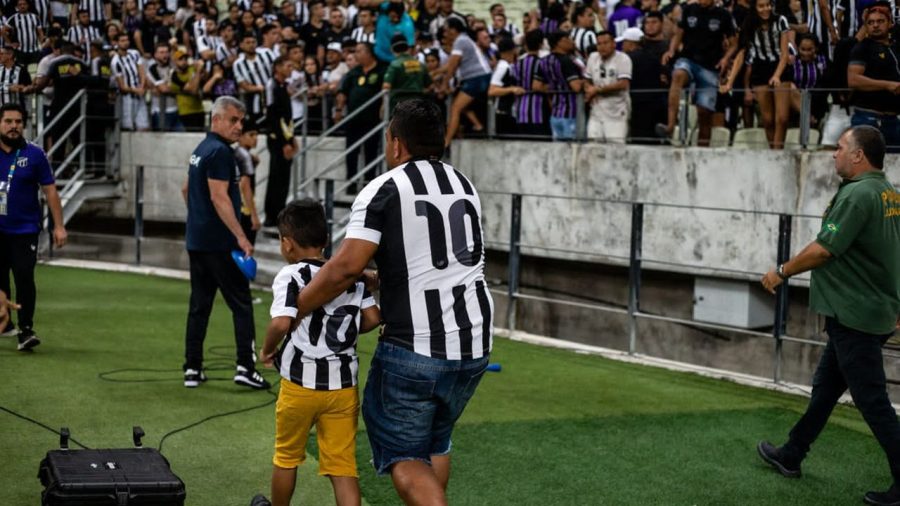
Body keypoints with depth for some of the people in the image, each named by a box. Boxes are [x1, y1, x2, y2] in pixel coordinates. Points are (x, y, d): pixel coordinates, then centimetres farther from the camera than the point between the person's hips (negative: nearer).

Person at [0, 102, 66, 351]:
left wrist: (58, 225, -5)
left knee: (24, 277, -12)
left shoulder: (34, 155, -3)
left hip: (24, 230, -3)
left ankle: (25, 331, -9)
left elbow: (50, 190, -1)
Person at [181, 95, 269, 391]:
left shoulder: (201, 150, 15)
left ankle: (192, 369, 10)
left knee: (199, 305, 10)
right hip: (219, 243, -9)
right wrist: (241, 237, -23)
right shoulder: (220, 152, -15)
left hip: (196, 240, 9)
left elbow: (186, 189, 26)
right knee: (241, 304, -4)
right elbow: (219, 197, -22)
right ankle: (245, 367, -8)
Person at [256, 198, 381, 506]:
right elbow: (373, 319, 2)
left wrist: (268, 350, -5)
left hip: (301, 383, -3)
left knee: (287, 455, 19)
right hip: (344, 385, 3)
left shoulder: (291, 276, -10)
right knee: (343, 463, 3)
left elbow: (281, 323, -23)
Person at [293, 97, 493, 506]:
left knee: (403, 454, 4)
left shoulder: (384, 191, -7)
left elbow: (345, 268, -17)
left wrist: (291, 312, -7)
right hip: (475, 345, 6)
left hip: (414, 349, -6)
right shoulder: (464, 185, 13)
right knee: (434, 442, 24)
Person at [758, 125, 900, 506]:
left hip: (855, 316, -10)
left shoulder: (857, 194, -19)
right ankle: (791, 456, 32)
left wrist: (782, 272, -6)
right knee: (825, 387, 20)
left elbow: (824, 249, -21)